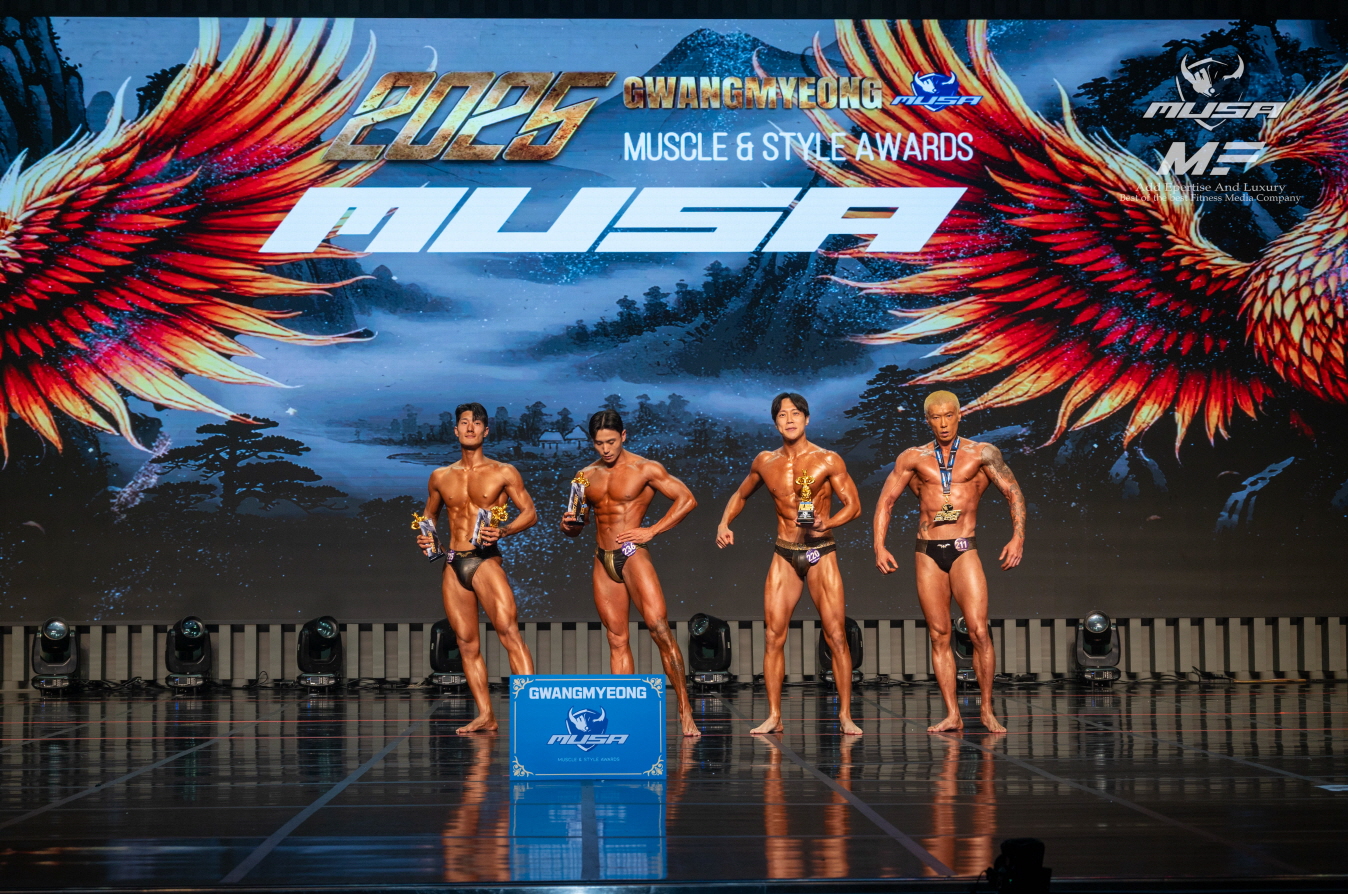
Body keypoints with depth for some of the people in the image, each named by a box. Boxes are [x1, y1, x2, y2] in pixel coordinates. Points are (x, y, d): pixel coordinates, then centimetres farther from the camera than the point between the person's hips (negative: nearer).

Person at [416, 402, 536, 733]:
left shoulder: (503, 473, 4)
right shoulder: (440, 477, 14)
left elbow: (530, 513, 2)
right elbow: (429, 514, 27)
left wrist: (503, 531, -16)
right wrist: (425, 535, 5)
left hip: (486, 560, -4)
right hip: (453, 565, 4)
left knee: (508, 630, -20)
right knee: (467, 643, 3)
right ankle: (485, 715, 9)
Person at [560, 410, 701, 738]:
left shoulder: (645, 469, -1)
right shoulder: (586, 476, 13)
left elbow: (687, 499, -4)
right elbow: (575, 528, 22)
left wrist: (651, 531, -10)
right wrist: (569, 524, -3)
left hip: (634, 556, -5)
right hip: (603, 562, 5)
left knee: (659, 629, -15)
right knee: (617, 641, 4)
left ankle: (685, 709, -10)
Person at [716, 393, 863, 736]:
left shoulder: (828, 461, -4)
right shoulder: (765, 462, 7)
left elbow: (853, 504, -4)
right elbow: (740, 495, 23)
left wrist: (827, 523, -22)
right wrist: (725, 522, 6)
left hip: (821, 553, -3)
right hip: (784, 555, 3)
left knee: (836, 635, -6)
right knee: (773, 636, -3)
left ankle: (845, 715, 0)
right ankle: (774, 716, 4)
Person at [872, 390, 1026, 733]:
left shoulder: (981, 454, 6)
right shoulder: (913, 458, 10)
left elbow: (1014, 494, 6)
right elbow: (886, 501, 12)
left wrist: (1018, 538, -6)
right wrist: (879, 546, 1)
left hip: (964, 550, -2)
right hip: (927, 552, 2)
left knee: (979, 631, -11)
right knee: (939, 635, 1)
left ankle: (987, 710, 1)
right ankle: (952, 715, 5)